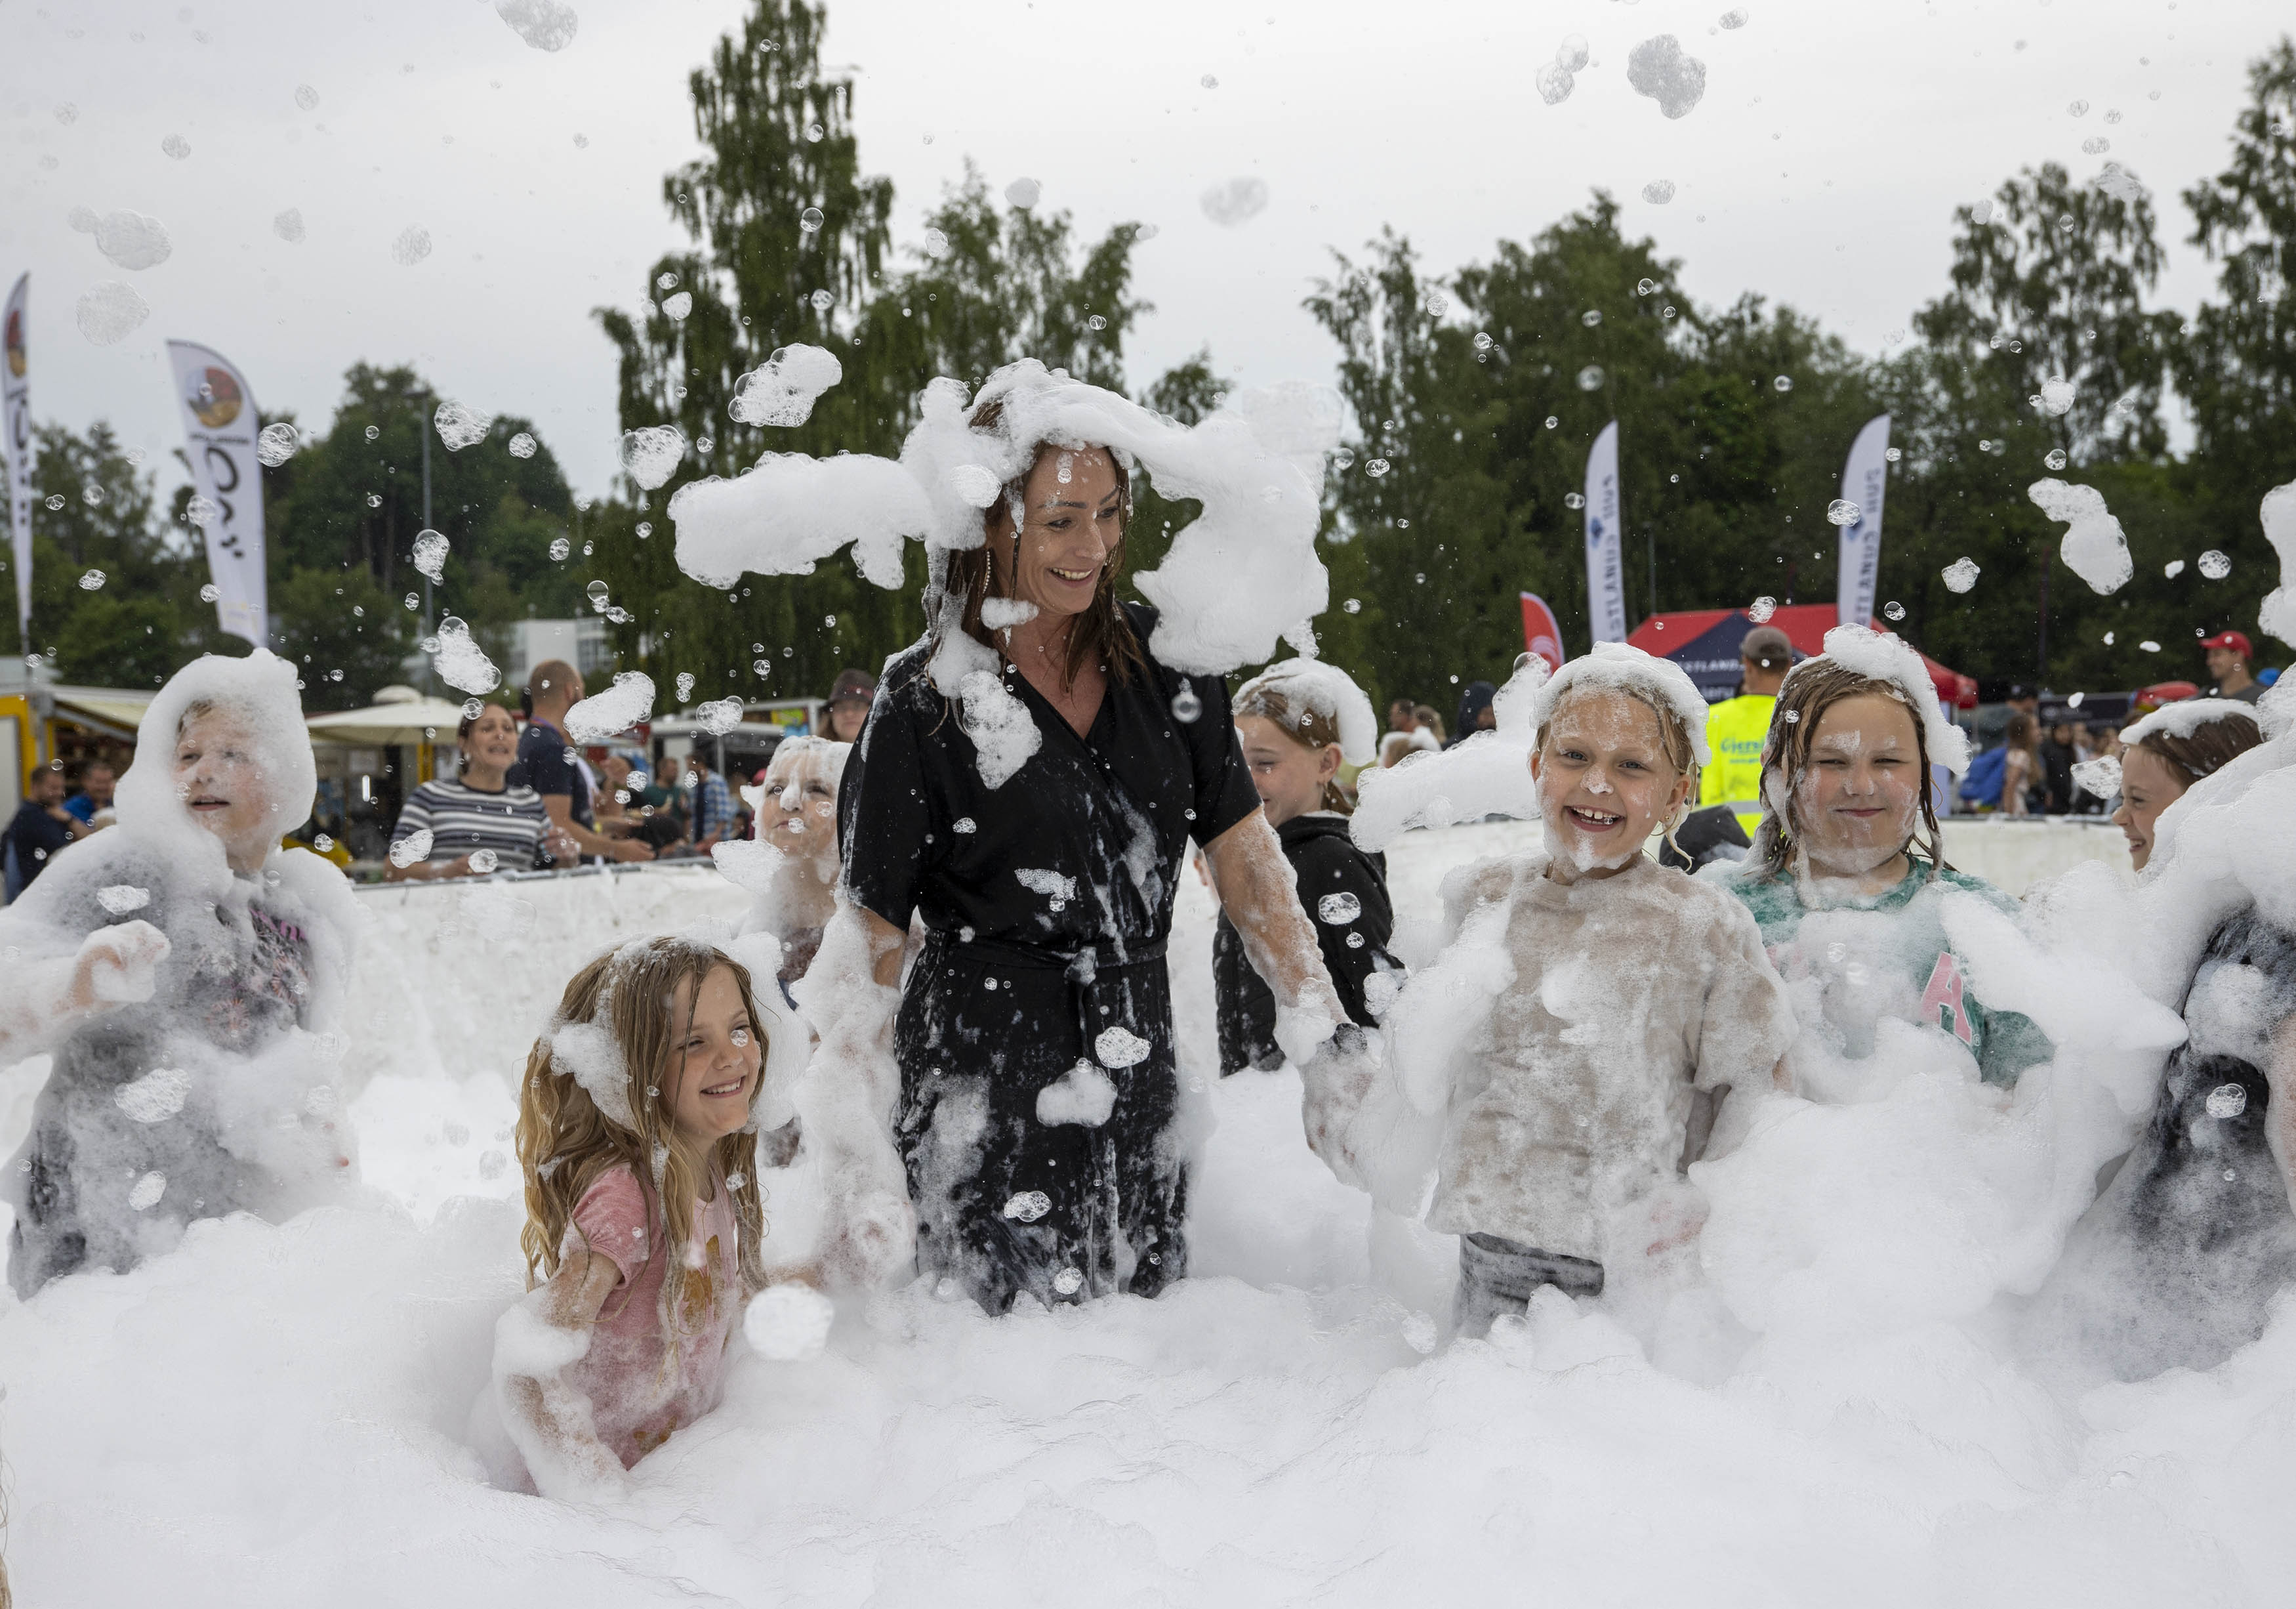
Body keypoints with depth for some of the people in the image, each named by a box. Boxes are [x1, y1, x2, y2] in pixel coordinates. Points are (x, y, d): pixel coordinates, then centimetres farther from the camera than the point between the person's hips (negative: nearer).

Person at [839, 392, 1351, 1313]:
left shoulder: (1162, 661, 3)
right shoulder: (926, 702, -9)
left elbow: (1244, 855, 6)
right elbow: (873, 929, -8)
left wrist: (1322, 1029, 0)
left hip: (1139, 1066, 4)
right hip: (985, 1086, -4)